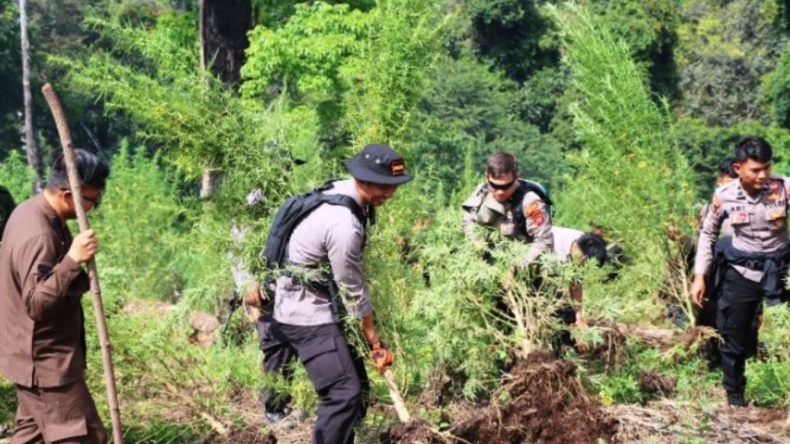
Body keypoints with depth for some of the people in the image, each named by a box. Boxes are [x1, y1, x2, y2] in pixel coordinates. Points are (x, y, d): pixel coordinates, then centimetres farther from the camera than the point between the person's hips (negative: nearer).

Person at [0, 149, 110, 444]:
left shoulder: (30, 210, 6)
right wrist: (73, 260, -39)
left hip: (34, 356, 10)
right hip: (46, 361, -10)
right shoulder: (39, 236, -26)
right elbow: (37, 303, -33)